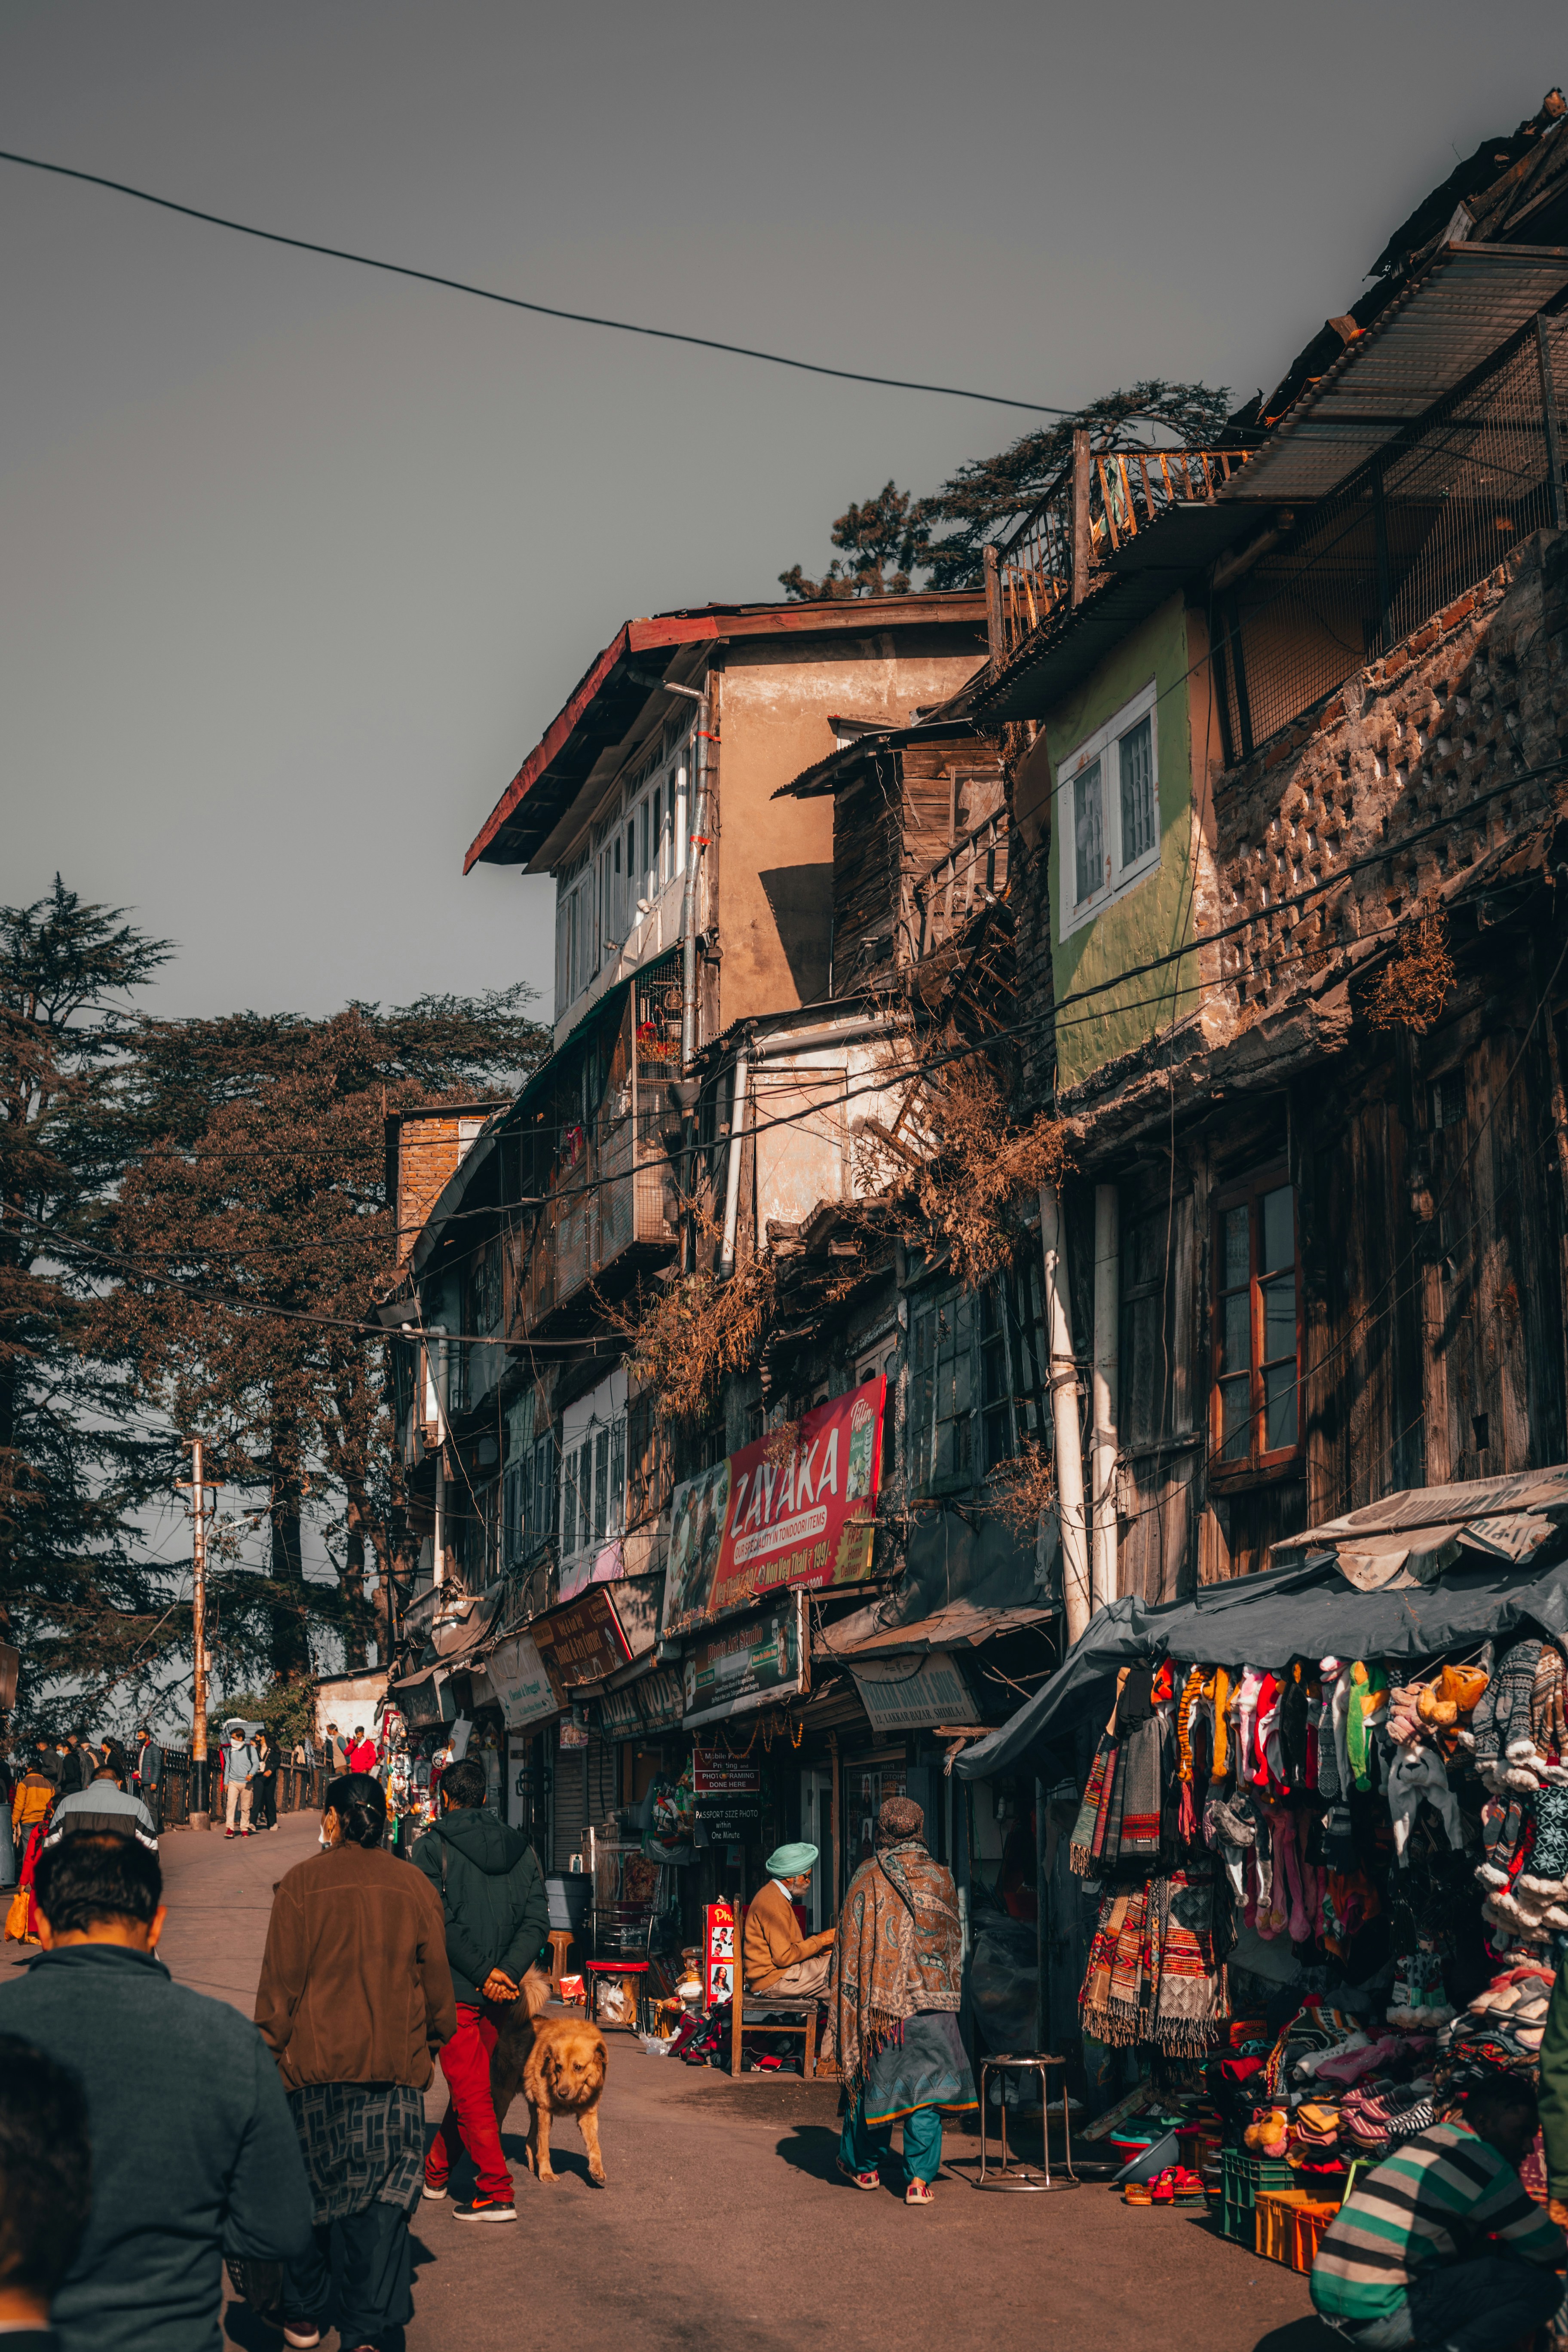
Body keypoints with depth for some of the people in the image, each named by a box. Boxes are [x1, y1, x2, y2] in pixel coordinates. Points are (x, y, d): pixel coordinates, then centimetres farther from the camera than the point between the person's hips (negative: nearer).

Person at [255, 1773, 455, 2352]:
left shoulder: (302, 1884, -7)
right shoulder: (413, 1887, 2)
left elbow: (281, 1980, -5)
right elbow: (435, 1975, 9)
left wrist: (270, 2046, 5)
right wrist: (435, 2037, 23)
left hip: (316, 2063, -1)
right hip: (395, 2066, 2)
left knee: (312, 2184, 13)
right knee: (383, 2192, 3)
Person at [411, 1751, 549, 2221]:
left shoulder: (433, 1846, -6)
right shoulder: (518, 1847, 8)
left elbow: (440, 1922, -16)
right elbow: (537, 1919, -1)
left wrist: (483, 1973, -13)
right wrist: (506, 1972, -9)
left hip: (455, 1988, -5)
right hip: (499, 1991, 5)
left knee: (469, 2091, -2)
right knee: (469, 2085, 18)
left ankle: (496, 2193, -6)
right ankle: (435, 2172, 32)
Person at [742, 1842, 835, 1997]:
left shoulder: (776, 1897, 17)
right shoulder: (774, 1903, -16)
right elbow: (783, 1957, -20)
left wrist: (818, 1948, 3)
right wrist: (819, 1941, -10)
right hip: (772, 1978, -10)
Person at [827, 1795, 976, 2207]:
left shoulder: (867, 1878, -3)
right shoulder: (941, 1878, 2)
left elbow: (851, 1943, -1)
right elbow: (956, 1941, 10)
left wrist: (844, 2000, 6)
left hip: (880, 1996, 0)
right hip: (932, 1998, 0)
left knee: (874, 2079, 12)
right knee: (927, 2082, 0)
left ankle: (862, 2164, 27)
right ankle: (920, 2178, -6)